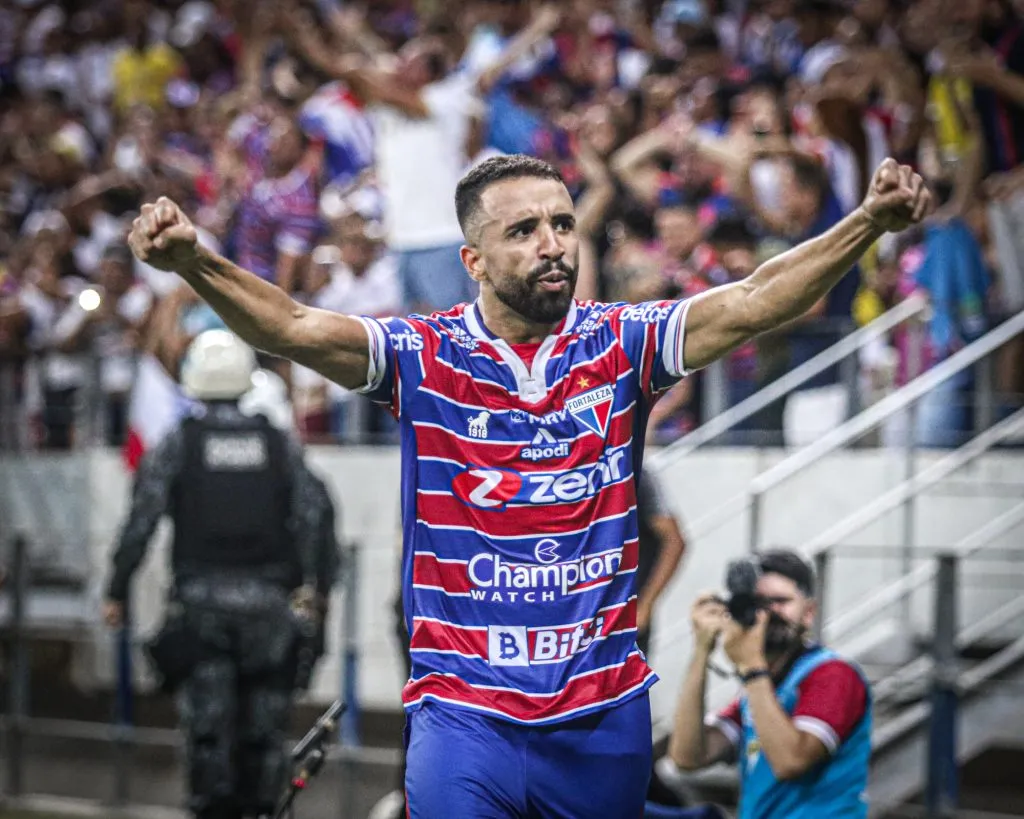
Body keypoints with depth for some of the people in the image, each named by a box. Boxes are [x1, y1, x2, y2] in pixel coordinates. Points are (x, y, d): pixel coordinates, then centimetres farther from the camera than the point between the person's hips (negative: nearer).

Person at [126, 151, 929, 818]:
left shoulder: (623, 344, 2)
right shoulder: (425, 357, -3)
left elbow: (753, 301, -7)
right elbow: (294, 328, -15)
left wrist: (871, 220, -22)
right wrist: (192, 259, -32)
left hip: (605, 711, 2)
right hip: (463, 714, -2)